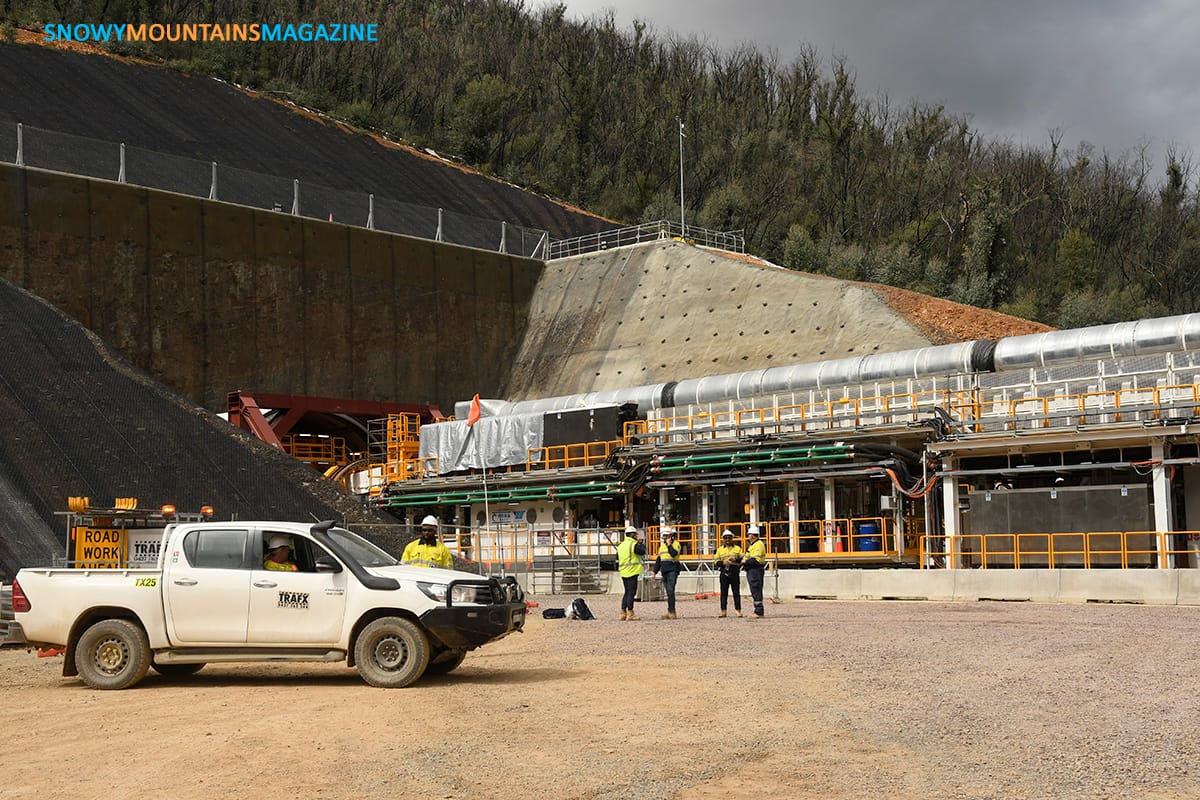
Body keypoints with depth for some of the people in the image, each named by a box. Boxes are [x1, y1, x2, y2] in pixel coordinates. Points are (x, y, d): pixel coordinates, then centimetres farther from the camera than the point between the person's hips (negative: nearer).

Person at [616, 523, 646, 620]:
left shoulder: (620, 546, 15)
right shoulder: (633, 544, -11)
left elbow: (617, 560, 20)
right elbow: (643, 551, -10)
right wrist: (640, 543, 1)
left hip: (623, 572, 8)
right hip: (632, 572, -8)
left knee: (627, 592, 15)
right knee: (631, 592, -5)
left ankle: (623, 612, 15)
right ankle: (630, 613, -6)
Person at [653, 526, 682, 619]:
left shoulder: (676, 544, -2)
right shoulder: (662, 545, 19)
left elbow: (674, 554, -22)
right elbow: (658, 559, 24)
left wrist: (669, 544, -15)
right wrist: (655, 571, 22)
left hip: (672, 570, -7)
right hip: (664, 572, 7)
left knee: (670, 590, -16)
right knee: (668, 592, 6)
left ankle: (671, 611, -18)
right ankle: (670, 612, 7)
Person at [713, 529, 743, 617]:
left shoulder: (737, 549, 10)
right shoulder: (720, 549, 12)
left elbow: (743, 559, 6)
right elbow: (716, 562, 7)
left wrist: (736, 559, -13)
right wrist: (722, 562, -12)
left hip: (734, 573, -1)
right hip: (724, 573, 1)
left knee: (736, 592, 1)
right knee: (724, 593, 1)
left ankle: (738, 610, 5)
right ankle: (723, 611, 4)